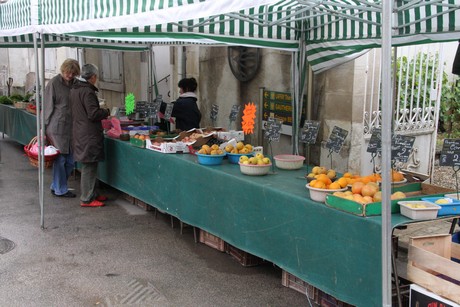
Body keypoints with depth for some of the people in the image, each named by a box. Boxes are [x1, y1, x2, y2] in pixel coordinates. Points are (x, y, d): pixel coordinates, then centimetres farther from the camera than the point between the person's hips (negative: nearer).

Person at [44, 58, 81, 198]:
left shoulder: (74, 84, 12)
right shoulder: (54, 83, -5)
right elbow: (48, 107, -5)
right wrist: (45, 128, -6)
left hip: (72, 127, 6)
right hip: (57, 127, -6)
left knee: (70, 160, 8)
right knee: (60, 160, 0)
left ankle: (56, 186, 24)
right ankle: (60, 190, 13)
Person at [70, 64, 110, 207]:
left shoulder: (74, 89, 12)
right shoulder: (88, 92, -18)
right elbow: (93, 114, -21)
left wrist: (101, 112, 22)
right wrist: (106, 112, -4)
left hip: (79, 133, 10)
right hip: (89, 135, -10)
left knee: (89, 166, 17)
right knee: (89, 166, -3)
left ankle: (92, 194, 27)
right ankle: (87, 199, 2)